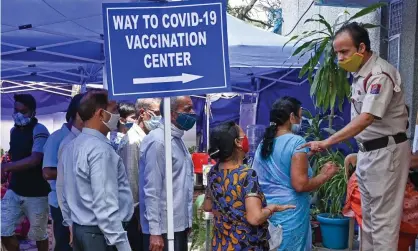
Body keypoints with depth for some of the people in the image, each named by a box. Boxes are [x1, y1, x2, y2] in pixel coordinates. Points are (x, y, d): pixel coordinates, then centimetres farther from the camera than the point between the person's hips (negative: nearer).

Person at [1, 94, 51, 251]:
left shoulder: (39, 130, -14)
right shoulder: (13, 130, 10)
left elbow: (34, 160, -26)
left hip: (36, 194, -6)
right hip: (14, 191, 6)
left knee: (38, 235, 9)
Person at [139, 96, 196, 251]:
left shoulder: (177, 139, 11)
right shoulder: (158, 142, -17)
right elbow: (151, 190, -19)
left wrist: (186, 221, 14)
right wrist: (154, 231, -20)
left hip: (179, 224, 9)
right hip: (164, 228, -8)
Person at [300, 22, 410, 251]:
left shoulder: (380, 75, -21)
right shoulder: (360, 73, 8)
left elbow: (366, 119, -30)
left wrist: (327, 142, -33)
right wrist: (360, 152, 11)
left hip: (386, 151, -9)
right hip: (368, 151, 9)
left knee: (382, 218, -3)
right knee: (368, 215, 17)